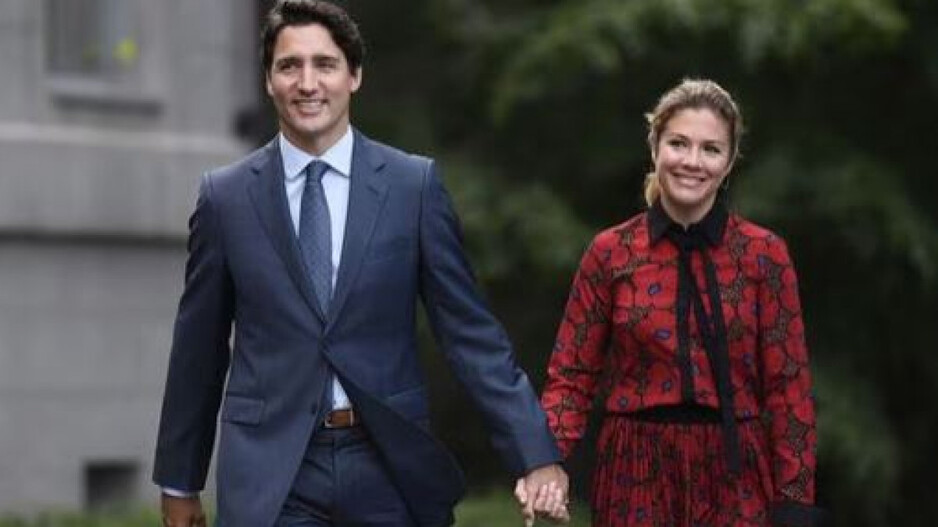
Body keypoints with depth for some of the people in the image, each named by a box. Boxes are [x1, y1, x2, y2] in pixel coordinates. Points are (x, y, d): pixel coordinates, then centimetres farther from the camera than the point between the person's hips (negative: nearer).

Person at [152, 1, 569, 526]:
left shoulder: (414, 184, 1)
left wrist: (536, 454, -4)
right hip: (270, 472, 0)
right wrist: (180, 480, 15)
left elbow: (471, 330, 2)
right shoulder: (226, 196, 3)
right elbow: (197, 347, 10)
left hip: (391, 466, 0)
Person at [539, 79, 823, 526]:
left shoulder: (763, 253, -1)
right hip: (638, 474, 1)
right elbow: (572, 375, 2)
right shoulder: (610, 253, 1)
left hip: (736, 477, 0)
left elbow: (788, 384, -1)